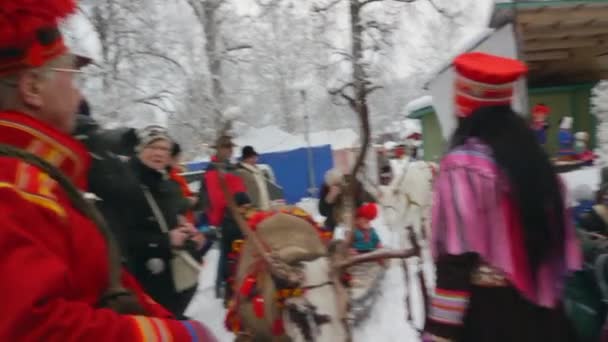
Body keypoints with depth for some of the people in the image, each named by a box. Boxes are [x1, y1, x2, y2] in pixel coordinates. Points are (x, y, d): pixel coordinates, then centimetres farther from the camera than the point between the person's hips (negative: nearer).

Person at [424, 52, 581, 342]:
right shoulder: (530, 151, 6)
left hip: (489, 310, -7)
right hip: (540, 304, 8)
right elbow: (560, 232, 12)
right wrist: (553, 290, 22)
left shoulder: (464, 164, -18)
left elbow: (457, 257, -22)